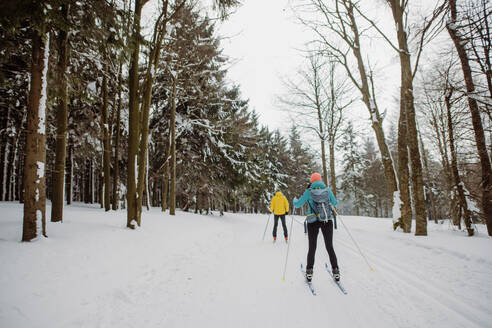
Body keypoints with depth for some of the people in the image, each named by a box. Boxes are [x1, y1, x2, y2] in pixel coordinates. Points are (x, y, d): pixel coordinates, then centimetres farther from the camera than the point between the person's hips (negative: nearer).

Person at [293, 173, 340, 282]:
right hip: (327, 221, 1)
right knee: (330, 247, 13)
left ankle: (309, 272, 11)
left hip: (313, 222, -1)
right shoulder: (327, 190, 2)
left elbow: (298, 205, 1)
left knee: (312, 248, 9)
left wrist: (295, 200, 23)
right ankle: (335, 271, 14)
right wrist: (336, 201, 38)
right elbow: (335, 203, 15)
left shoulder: (309, 191, -3)